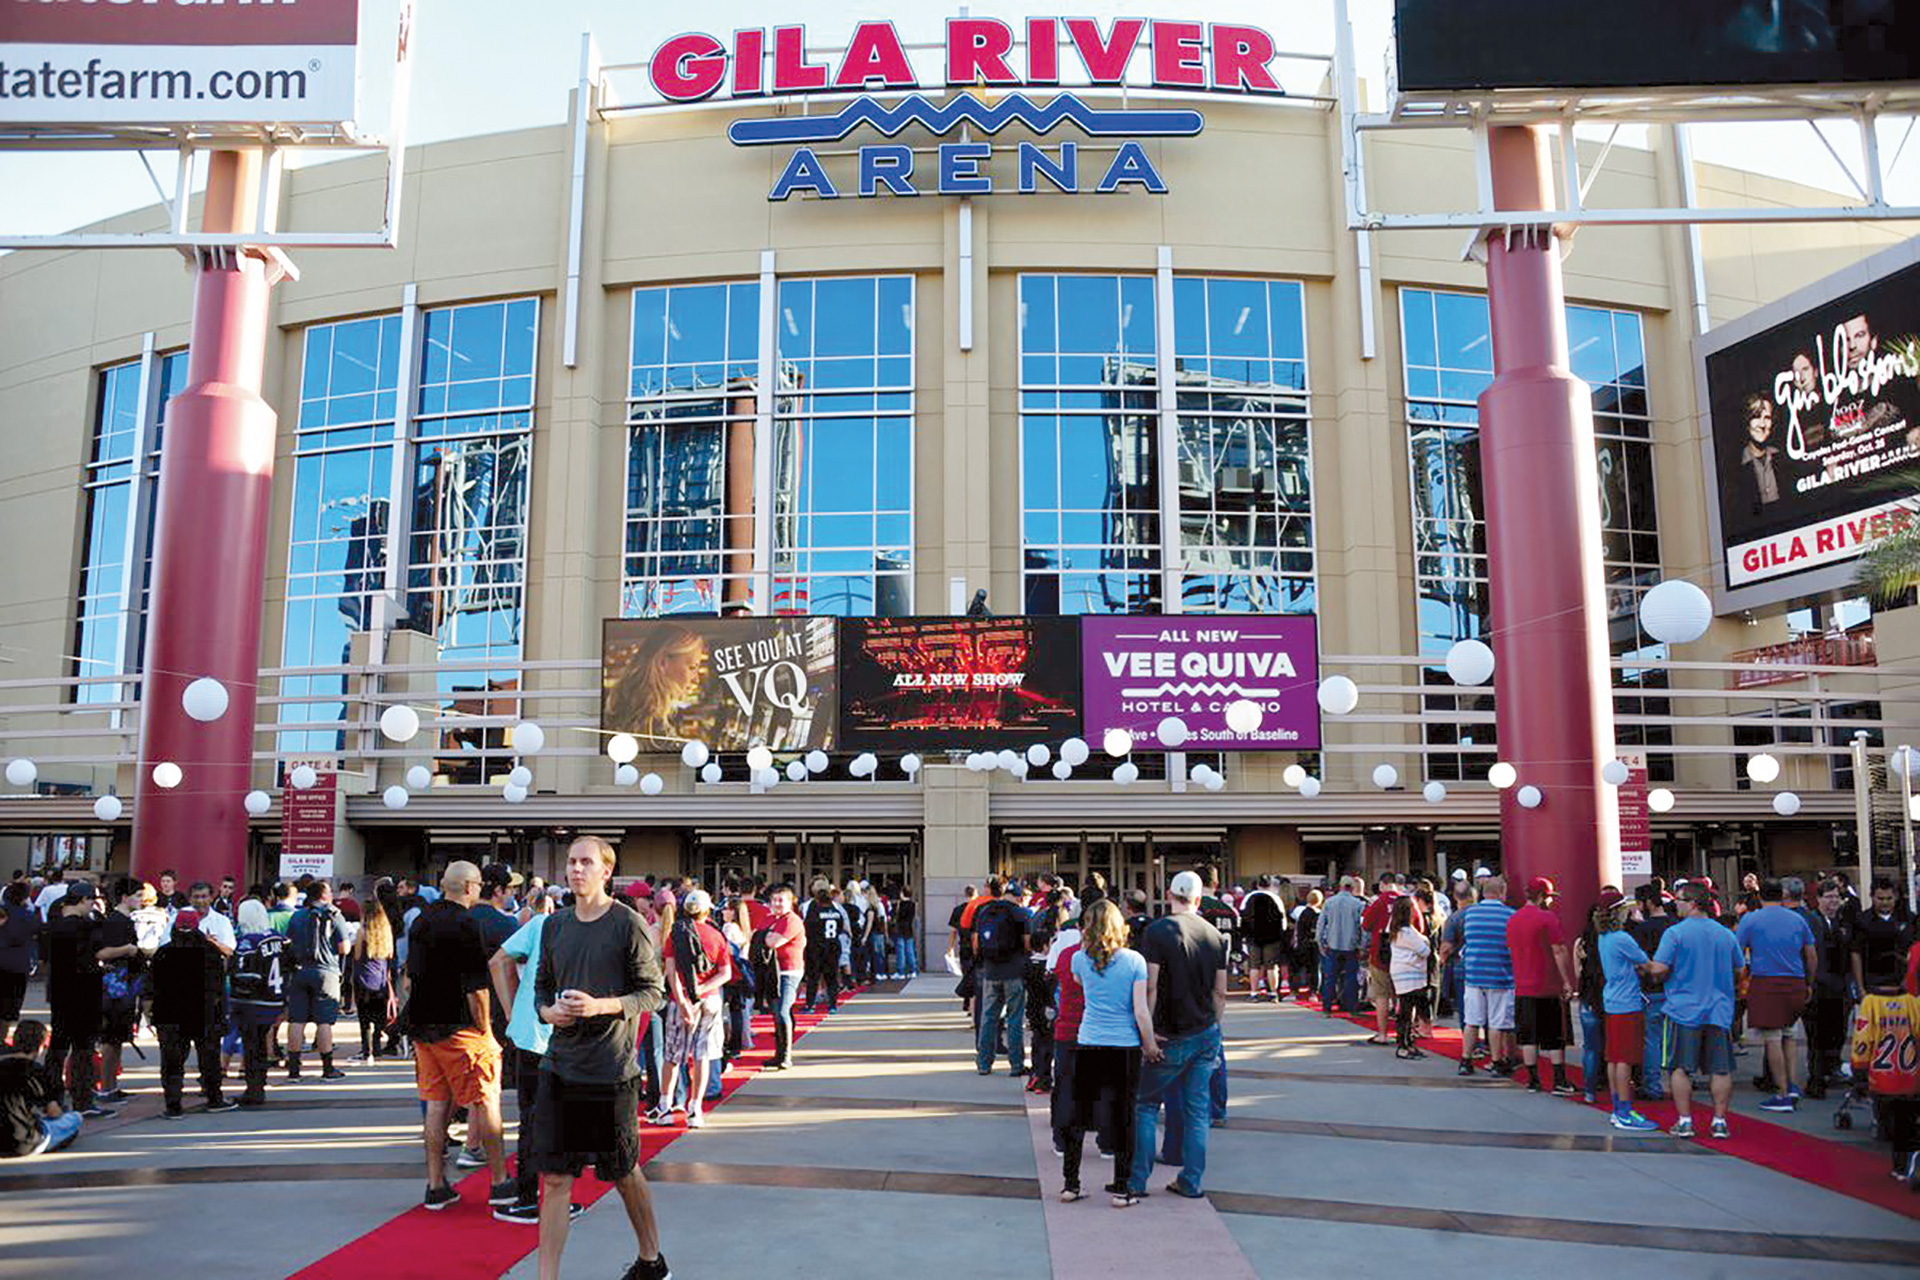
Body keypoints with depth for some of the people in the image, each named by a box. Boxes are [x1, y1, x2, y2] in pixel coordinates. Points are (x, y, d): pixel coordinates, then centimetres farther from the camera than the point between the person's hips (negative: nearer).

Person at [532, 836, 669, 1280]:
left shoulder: (629, 924, -8)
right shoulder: (555, 925, 7)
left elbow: (653, 992, -7)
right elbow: (542, 985, 16)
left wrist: (601, 1006, -20)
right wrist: (548, 1011, -5)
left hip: (611, 1069, -4)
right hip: (560, 1066, 4)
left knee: (624, 1171, 11)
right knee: (554, 1178, 2)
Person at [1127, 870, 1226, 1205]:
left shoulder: (1157, 931, -13)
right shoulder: (1215, 936, 2)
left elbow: (1150, 987, -16)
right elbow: (1220, 993, 7)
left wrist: (1147, 1031, -8)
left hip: (1171, 1038, -5)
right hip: (1206, 1035, 5)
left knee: (1146, 1106, 6)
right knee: (1197, 1109, 11)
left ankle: (1137, 1183, 5)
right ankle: (1191, 1182, 16)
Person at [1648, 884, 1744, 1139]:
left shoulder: (1675, 933, -10)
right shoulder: (1726, 934, 6)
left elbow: (1659, 969, -15)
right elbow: (1738, 973, 17)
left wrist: (1649, 970, 7)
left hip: (1684, 1010, -4)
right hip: (1719, 1011, 4)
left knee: (1680, 1068, 3)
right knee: (1721, 1069, 9)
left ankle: (1684, 1121, 4)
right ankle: (1719, 1120, 9)